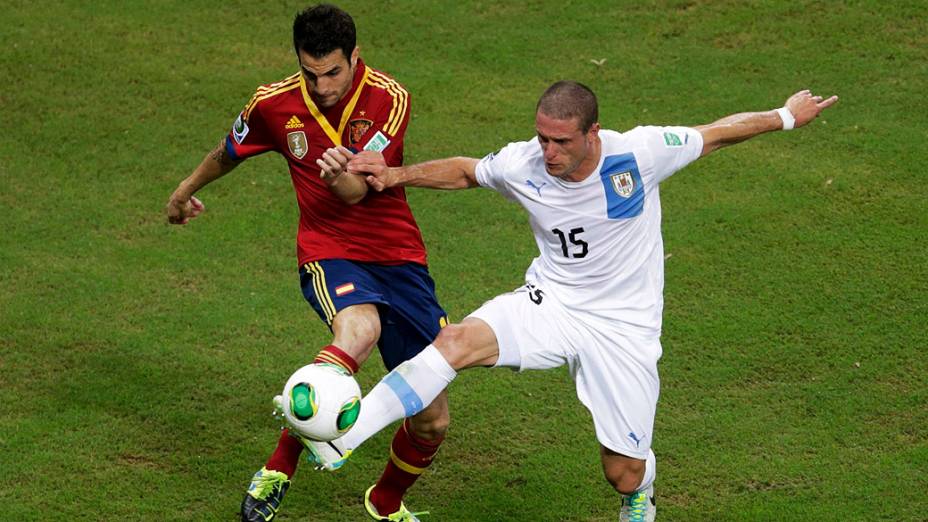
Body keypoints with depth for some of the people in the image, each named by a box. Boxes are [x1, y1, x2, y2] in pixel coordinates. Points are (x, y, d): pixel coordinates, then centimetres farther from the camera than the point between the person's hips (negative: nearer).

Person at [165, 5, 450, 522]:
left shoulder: (390, 99, -11)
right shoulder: (275, 104, -5)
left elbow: (357, 192, -22)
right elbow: (230, 151, 17)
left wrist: (343, 177, -45)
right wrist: (187, 189, 34)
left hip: (399, 256, 1)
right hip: (329, 252, -1)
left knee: (433, 421, 2)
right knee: (359, 328, -39)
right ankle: (279, 471, -28)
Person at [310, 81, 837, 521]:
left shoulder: (640, 152, -18)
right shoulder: (522, 165, -10)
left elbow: (715, 133, -2)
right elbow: (466, 171, 11)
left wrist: (786, 116, 8)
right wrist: (396, 175, -2)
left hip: (624, 326, -1)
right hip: (548, 305, 1)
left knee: (623, 475, 0)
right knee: (457, 341, -28)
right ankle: (341, 437, -33)